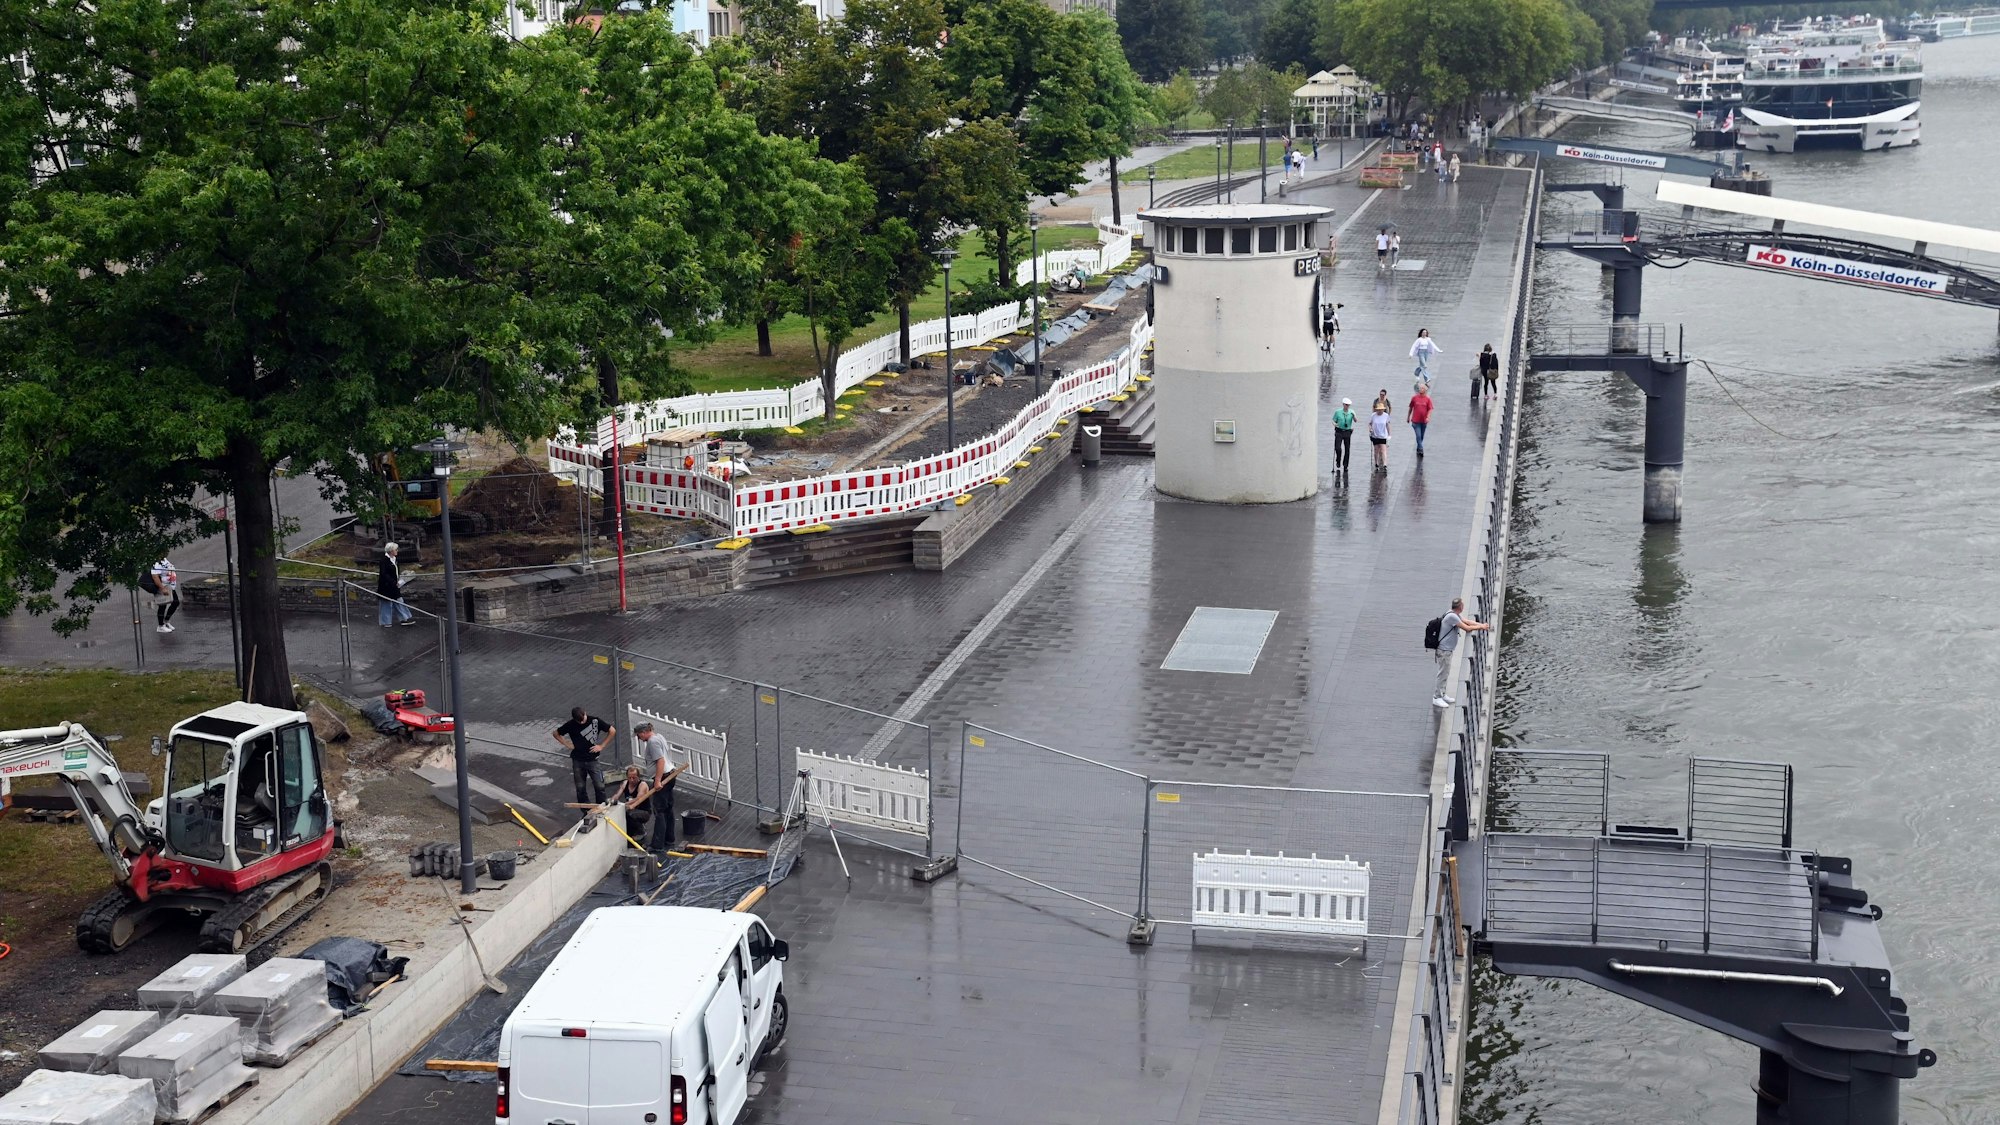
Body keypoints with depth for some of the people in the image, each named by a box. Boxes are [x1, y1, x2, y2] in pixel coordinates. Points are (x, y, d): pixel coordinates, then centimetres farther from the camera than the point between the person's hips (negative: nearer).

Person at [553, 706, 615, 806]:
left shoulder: (595, 721, -7)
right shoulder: (571, 725, -4)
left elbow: (612, 731, 1)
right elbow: (556, 733, 11)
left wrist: (601, 746, -3)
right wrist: (568, 745, 0)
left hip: (593, 759, -1)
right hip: (578, 761, 1)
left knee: (599, 786, -6)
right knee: (580, 788, 4)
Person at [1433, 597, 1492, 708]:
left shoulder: (1456, 615, 8)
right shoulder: (1452, 617, -24)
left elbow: (1468, 621, 11)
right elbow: (1467, 628, -23)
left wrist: (1482, 625, -2)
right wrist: (1481, 627, -10)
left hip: (1447, 649, 10)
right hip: (1444, 650, -10)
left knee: (1446, 673, 18)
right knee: (1443, 673, -4)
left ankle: (1442, 695, 27)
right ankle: (1437, 698, 2)